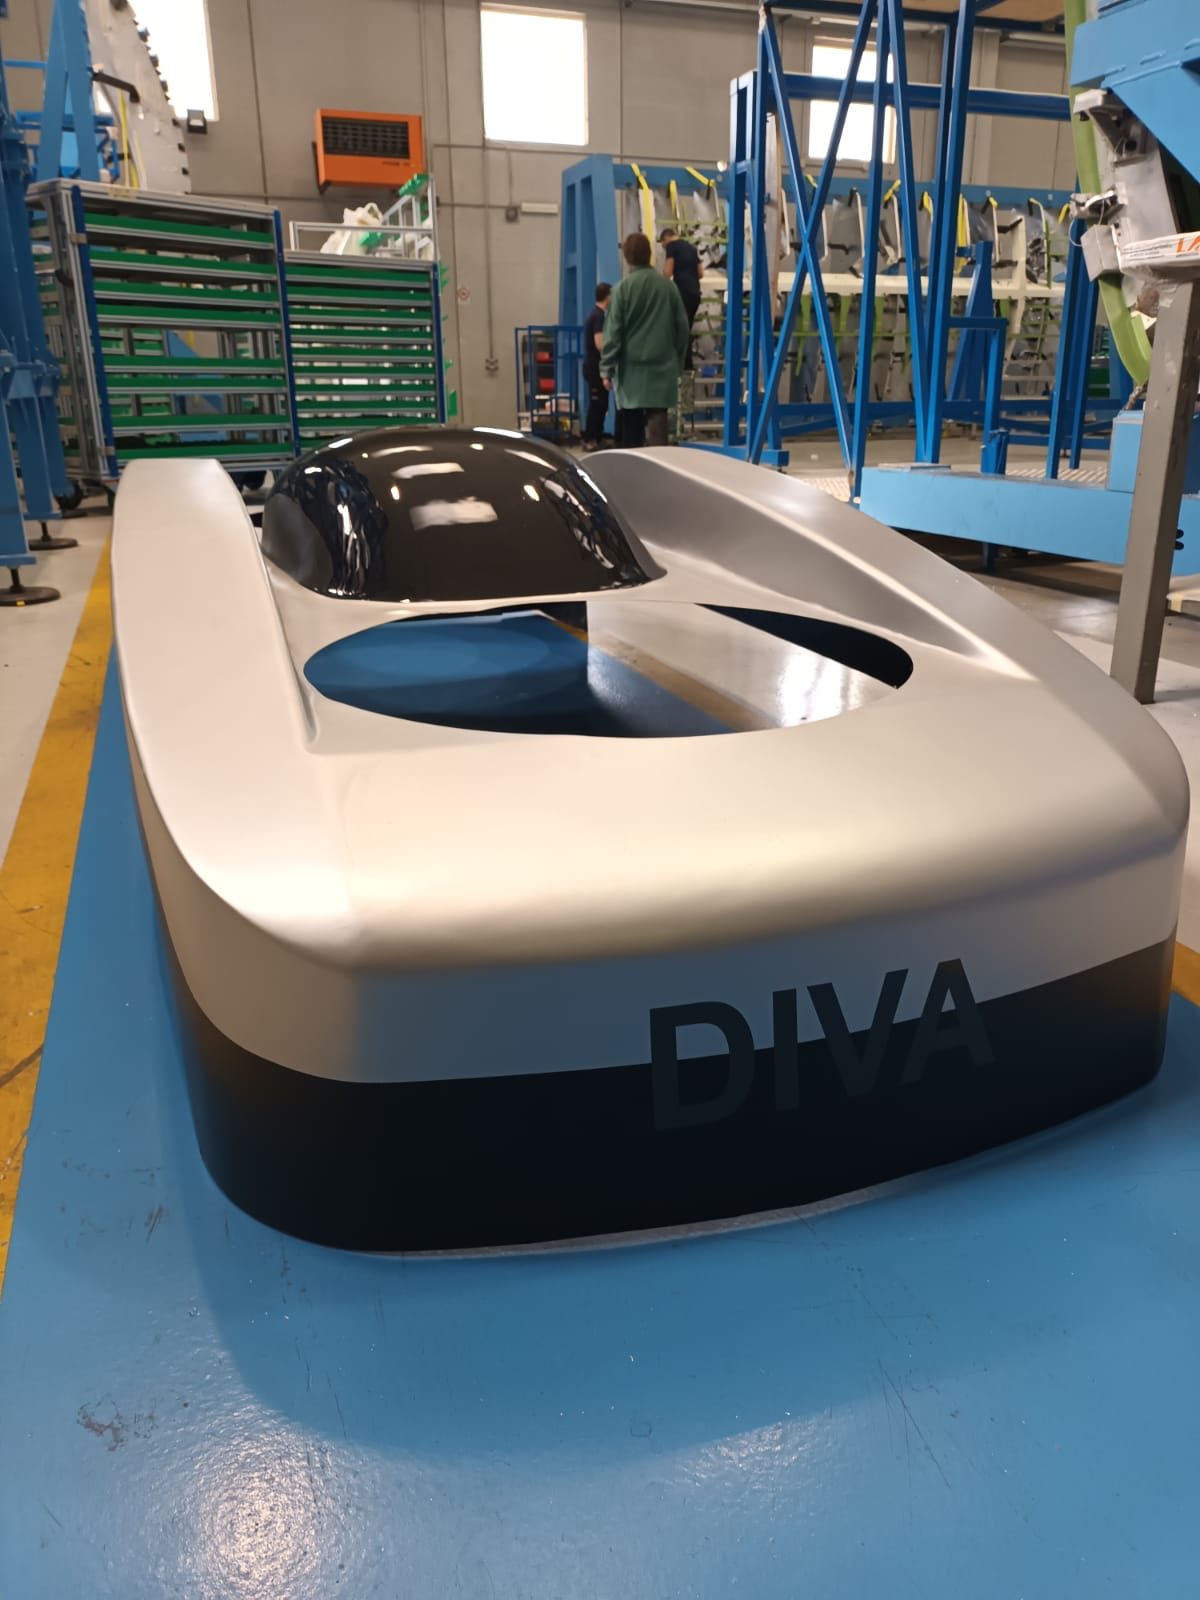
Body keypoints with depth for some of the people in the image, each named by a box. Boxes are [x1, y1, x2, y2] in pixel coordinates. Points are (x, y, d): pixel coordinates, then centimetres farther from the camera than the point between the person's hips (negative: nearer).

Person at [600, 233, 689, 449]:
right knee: (657, 423, -2)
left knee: (631, 432, 9)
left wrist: (606, 369, -4)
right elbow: (682, 327, 9)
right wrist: (678, 362, 19)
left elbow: (613, 332, -7)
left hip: (632, 368, -2)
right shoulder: (668, 287, 3)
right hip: (662, 368, 2)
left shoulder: (623, 288, -6)